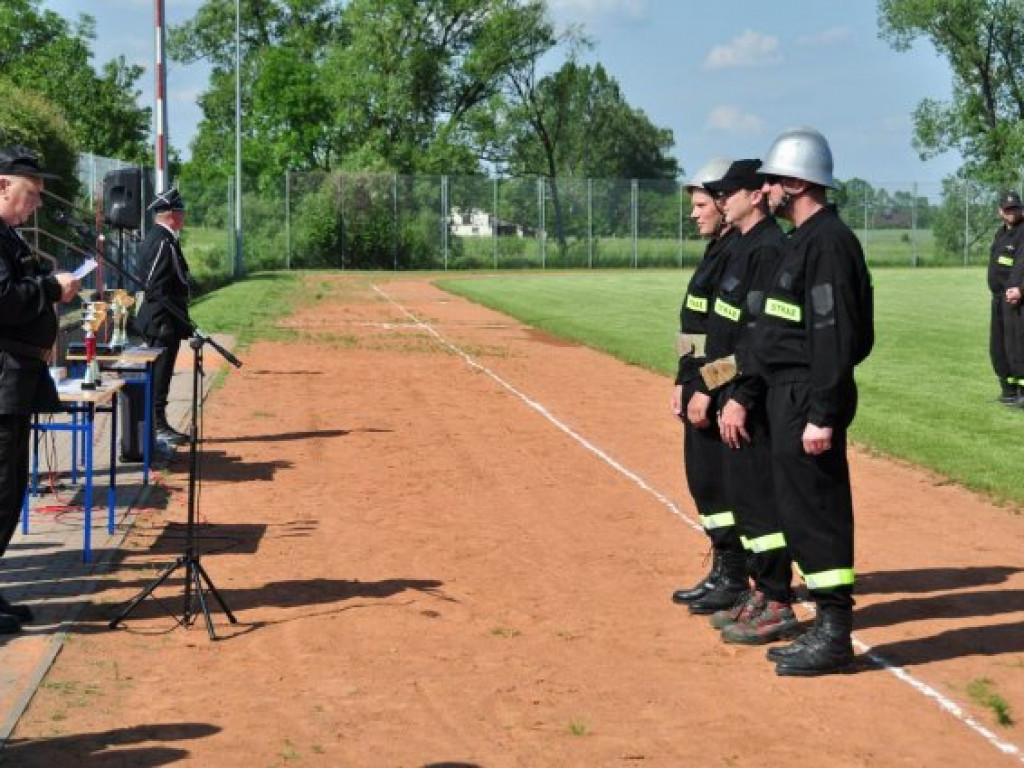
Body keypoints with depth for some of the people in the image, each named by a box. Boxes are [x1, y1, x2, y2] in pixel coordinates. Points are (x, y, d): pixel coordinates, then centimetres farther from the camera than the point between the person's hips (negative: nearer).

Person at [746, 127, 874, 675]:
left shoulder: (828, 241, -15)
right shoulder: (802, 240, 16)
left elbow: (836, 335, -21)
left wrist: (822, 414, -23)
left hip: (810, 399, -11)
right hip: (787, 394, 11)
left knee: (814, 511, -6)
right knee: (799, 510, 14)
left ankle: (834, 636, 1)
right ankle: (826, 628, 22)